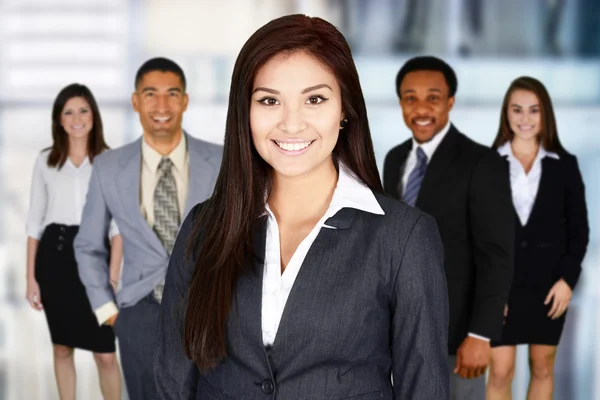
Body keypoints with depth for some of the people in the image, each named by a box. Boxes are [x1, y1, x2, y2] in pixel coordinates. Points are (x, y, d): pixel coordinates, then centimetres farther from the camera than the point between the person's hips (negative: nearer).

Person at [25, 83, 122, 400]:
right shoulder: (45, 161, 6)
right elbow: (34, 221, 8)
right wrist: (31, 277, 3)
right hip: (54, 256, 2)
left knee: (105, 353, -4)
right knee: (62, 347, 12)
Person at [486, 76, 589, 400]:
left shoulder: (564, 164, 4)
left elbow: (579, 228, 4)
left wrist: (568, 278, -7)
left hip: (550, 283, 2)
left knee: (542, 367, 11)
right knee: (500, 372, -3)